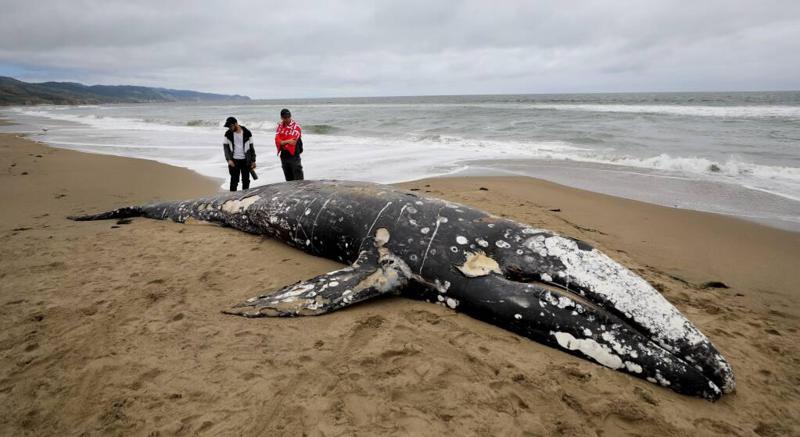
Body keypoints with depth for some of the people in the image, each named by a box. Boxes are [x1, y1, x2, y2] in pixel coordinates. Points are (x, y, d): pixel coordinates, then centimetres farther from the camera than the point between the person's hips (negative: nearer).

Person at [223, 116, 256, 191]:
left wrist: (253, 161, 1)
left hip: (245, 160, 0)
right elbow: (225, 147, 1)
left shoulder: (247, 132, -2)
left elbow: (251, 147, 3)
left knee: (246, 180, 6)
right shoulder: (228, 133, 0)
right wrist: (229, 159, -12)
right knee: (234, 180, 1)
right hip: (234, 160, 0)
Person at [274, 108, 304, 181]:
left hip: (294, 154, -5)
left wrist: (283, 142, -8)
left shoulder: (296, 126, -9)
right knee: (288, 177, 14)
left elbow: (293, 142, -17)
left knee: (298, 177, -6)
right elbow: (277, 139, -1)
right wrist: (287, 141, -16)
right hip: (284, 155, 6)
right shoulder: (280, 125, 8)